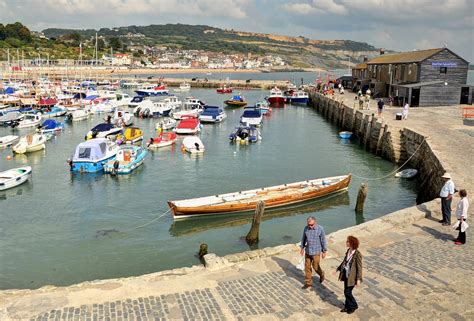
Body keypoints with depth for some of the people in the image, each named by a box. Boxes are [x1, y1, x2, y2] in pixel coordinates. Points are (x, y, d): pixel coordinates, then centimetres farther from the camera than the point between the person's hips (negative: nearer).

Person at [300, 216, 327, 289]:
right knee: (307, 267, 9)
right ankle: (308, 283, 22)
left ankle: (321, 274, 38)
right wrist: (302, 248, 13)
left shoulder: (320, 229, -17)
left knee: (315, 267, 6)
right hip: (307, 251, 4)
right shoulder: (306, 228, -7)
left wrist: (324, 252, -4)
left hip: (316, 252, -3)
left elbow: (323, 241, -8)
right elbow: (303, 238, 8)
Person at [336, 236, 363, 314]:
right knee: (346, 292, 16)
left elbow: (359, 267, -18)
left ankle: (353, 306, 25)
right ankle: (347, 307, 33)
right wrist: (338, 268, 19)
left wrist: (358, 279, -17)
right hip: (346, 274, 7)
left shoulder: (357, 254, -23)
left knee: (347, 292, 1)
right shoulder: (348, 251, 0)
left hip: (352, 276, -7)